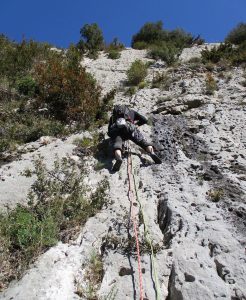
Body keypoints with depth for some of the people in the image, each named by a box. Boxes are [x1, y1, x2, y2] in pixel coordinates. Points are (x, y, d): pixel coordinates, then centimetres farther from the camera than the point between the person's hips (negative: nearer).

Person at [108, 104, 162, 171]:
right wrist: (136, 123, 50)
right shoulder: (131, 111, 38)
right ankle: (152, 153, -33)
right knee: (142, 141, -4)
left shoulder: (113, 115, 40)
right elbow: (144, 120, 34)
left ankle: (118, 158, -52)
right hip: (129, 126, 0)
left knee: (117, 144, -20)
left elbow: (109, 132, 34)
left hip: (115, 129, 1)